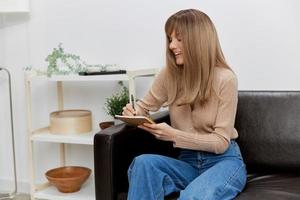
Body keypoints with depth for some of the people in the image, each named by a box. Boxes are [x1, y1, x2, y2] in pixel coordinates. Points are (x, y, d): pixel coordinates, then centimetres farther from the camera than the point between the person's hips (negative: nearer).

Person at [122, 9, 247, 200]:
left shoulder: (225, 79, -13)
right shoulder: (169, 74, -1)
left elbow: (221, 142, -13)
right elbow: (145, 106, 13)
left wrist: (174, 135, -26)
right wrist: (132, 113, -13)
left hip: (224, 162, -4)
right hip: (188, 162, 4)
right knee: (143, 163, -27)